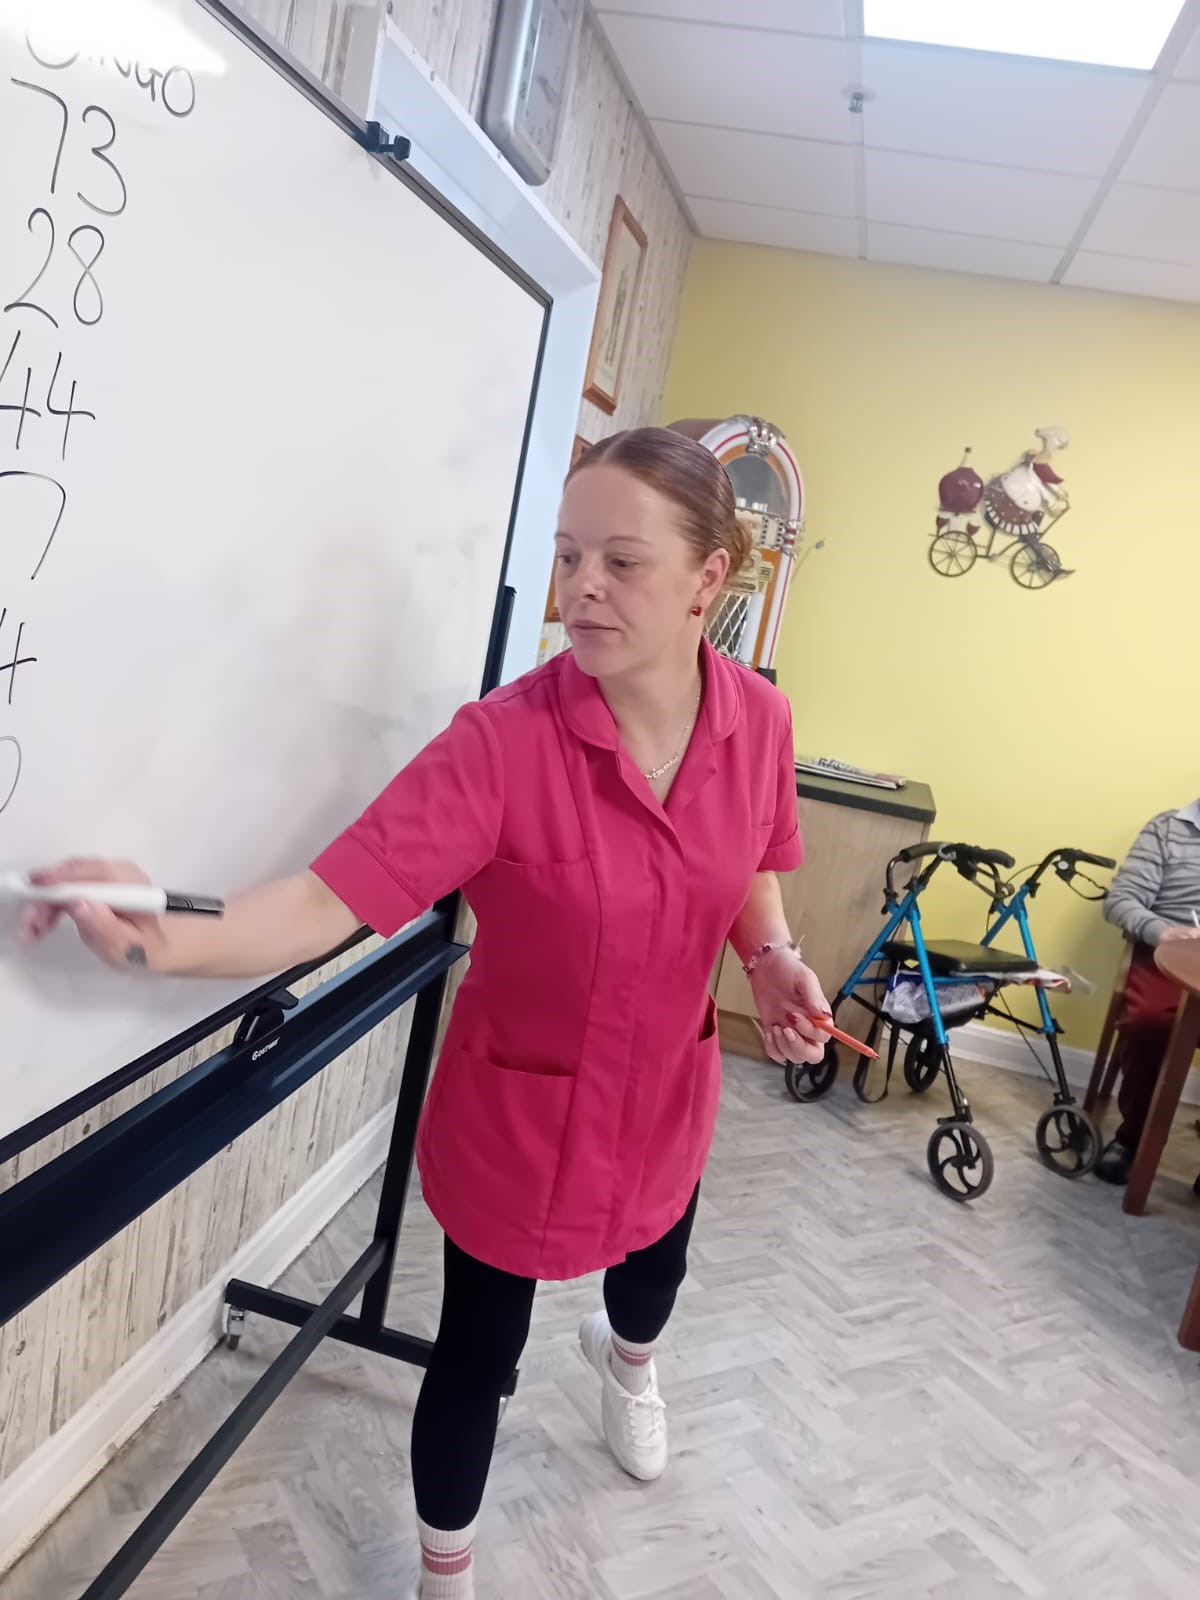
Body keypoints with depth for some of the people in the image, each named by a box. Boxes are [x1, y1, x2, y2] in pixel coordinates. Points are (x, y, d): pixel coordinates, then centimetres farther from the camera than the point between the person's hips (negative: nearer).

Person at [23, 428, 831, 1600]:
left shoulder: (758, 718, -14)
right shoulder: (504, 740, -29)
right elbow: (334, 894, -36)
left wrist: (773, 959, -12)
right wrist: (169, 938, -52)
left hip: (666, 1092, 5)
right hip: (517, 1107, -4)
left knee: (654, 1270, 33)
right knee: (477, 1353, 13)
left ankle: (625, 1357, 75)